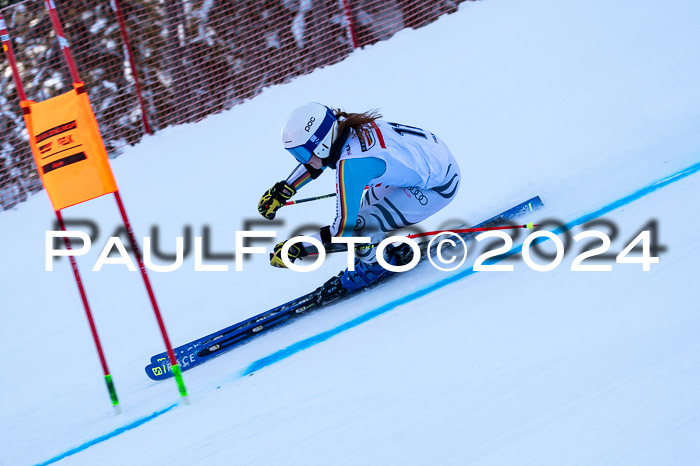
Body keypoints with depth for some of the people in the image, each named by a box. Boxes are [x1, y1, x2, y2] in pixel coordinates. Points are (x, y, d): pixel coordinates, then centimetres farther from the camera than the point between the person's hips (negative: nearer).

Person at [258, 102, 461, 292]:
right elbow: (318, 156, 16)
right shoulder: (343, 126, -8)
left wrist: (297, 249, -18)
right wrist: (283, 190, 18)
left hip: (438, 186, -9)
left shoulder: (350, 163, -31)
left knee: (360, 225, -12)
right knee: (367, 205, 21)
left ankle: (376, 266, 16)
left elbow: (345, 227, -25)